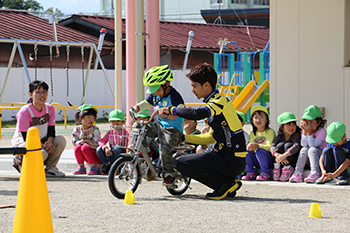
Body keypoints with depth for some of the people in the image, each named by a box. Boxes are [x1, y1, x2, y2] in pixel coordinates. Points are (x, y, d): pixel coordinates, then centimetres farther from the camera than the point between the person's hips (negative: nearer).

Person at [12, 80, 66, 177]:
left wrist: (49, 142, -27)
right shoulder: (24, 112, -19)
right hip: (23, 142, -6)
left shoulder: (50, 108, 1)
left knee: (61, 140, -20)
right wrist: (42, 145, -32)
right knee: (42, 153, -35)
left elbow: (51, 130, -4)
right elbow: (26, 136, -21)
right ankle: (20, 163, -3)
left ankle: (50, 168, -4)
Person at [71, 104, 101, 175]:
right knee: (77, 147, -23)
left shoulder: (95, 129, -10)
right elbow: (74, 142, 1)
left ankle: (94, 168, -22)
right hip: (86, 157, 4)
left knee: (85, 147, -30)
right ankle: (81, 167, -7)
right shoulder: (77, 129, 3)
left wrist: (87, 141, -14)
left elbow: (96, 144, -16)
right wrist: (81, 142, -17)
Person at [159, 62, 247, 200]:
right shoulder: (218, 101, 18)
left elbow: (197, 114, -33)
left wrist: (172, 110, -19)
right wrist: (184, 138, 17)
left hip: (231, 161, -10)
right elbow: (212, 137, 22)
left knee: (181, 163, -12)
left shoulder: (219, 102, -13)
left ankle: (226, 183, -8)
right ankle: (228, 184, 11)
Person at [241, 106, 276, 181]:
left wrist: (257, 146, -35)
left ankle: (266, 173, -20)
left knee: (260, 151, -33)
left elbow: (269, 147, -18)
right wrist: (250, 146, -26)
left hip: (270, 160, -5)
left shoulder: (270, 132, -6)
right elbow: (251, 144, 1)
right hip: (257, 161, 5)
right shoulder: (253, 133, 12)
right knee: (246, 150, -17)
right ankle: (251, 173, -12)